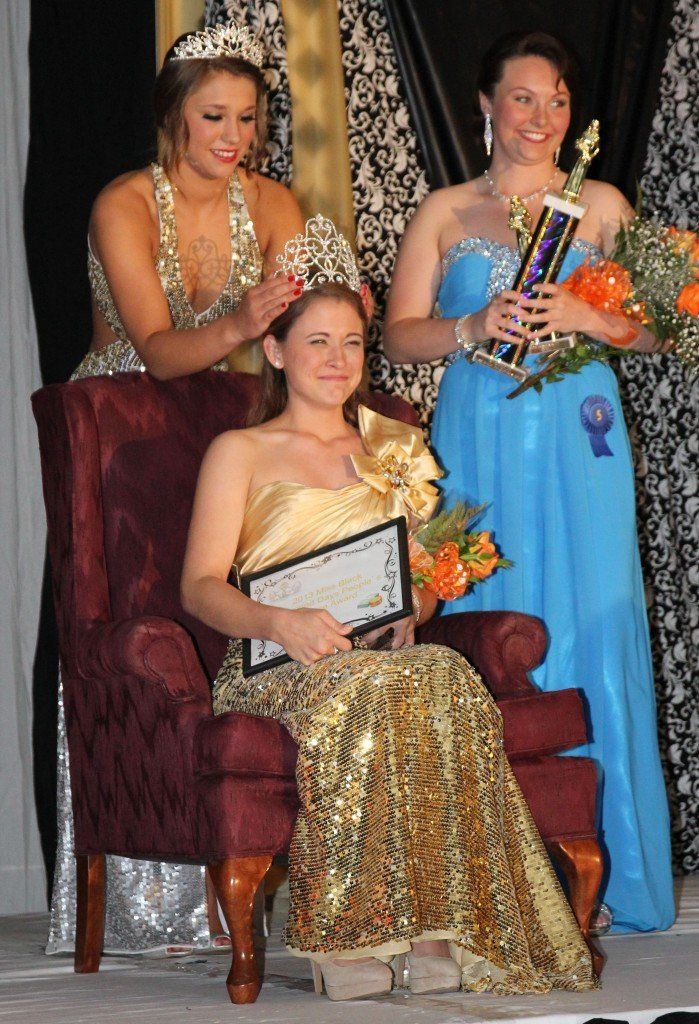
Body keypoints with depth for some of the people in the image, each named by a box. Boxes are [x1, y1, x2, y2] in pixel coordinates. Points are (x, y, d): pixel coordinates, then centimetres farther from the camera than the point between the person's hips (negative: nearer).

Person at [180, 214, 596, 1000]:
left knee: (444, 679, -35)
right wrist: (281, 622, -19)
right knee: (355, 694, -39)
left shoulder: (394, 449, 25)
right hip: (278, 665, -3)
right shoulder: (240, 453, 14)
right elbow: (201, 586, 2)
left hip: (389, 650, 3)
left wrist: (407, 609, -5)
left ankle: (438, 934, -39)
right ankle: (342, 940, -39)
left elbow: (427, 581, 21)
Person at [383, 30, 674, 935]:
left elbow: (657, 328, 6)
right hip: (479, 443, 0)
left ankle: (593, 872, 0)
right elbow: (399, 335, 6)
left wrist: (586, 316, -12)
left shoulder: (601, 205, 11)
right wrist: (473, 328, -11)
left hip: (578, 445, 0)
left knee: (589, 628, -5)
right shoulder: (445, 213, 12)